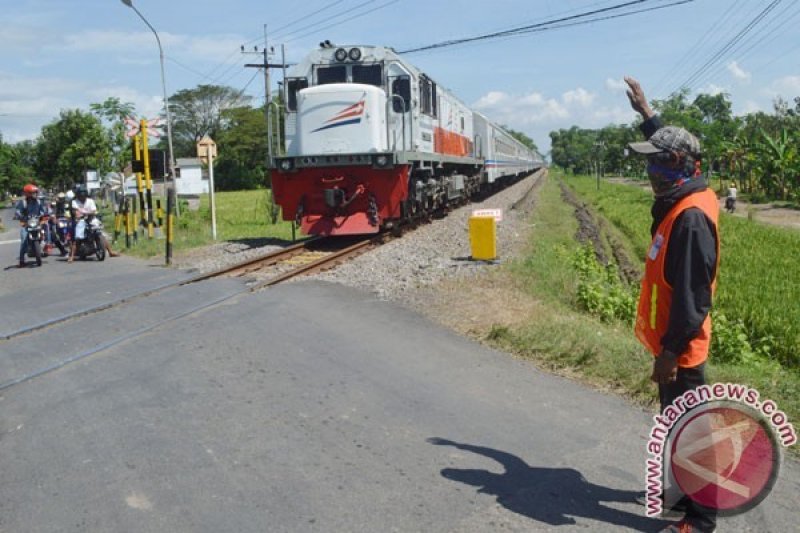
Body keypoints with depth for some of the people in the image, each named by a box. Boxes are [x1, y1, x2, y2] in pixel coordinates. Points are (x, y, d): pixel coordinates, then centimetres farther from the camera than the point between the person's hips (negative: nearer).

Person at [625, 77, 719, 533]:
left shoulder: (691, 218, -25)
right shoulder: (685, 199, 4)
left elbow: (691, 296, -26)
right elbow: (670, 144, 26)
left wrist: (670, 352, -22)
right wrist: (645, 111, 33)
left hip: (680, 349, -10)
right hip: (673, 342, 10)